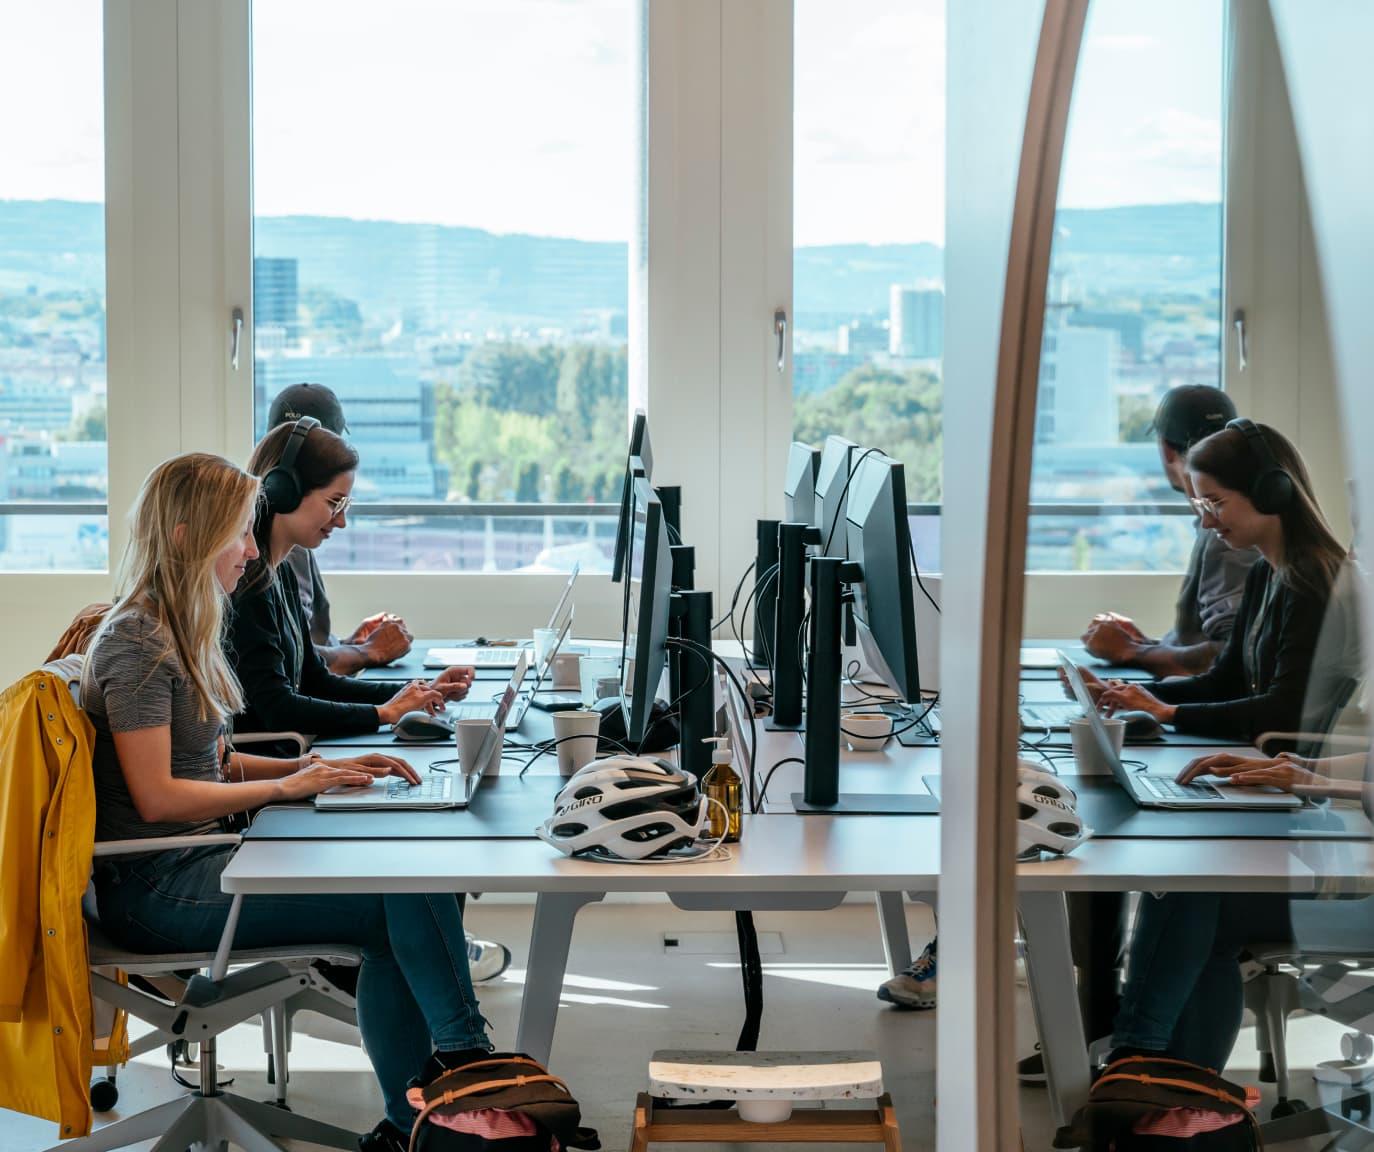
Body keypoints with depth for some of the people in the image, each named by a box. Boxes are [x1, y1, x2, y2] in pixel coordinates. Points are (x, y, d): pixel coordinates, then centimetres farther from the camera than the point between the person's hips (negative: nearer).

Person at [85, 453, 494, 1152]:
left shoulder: (182, 634, 16)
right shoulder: (136, 642, -14)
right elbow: (157, 798, -18)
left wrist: (321, 768, 5)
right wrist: (288, 785, -13)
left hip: (196, 863, 9)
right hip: (157, 890, -9)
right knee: (409, 894, -20)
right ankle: (465, 1057, -5)